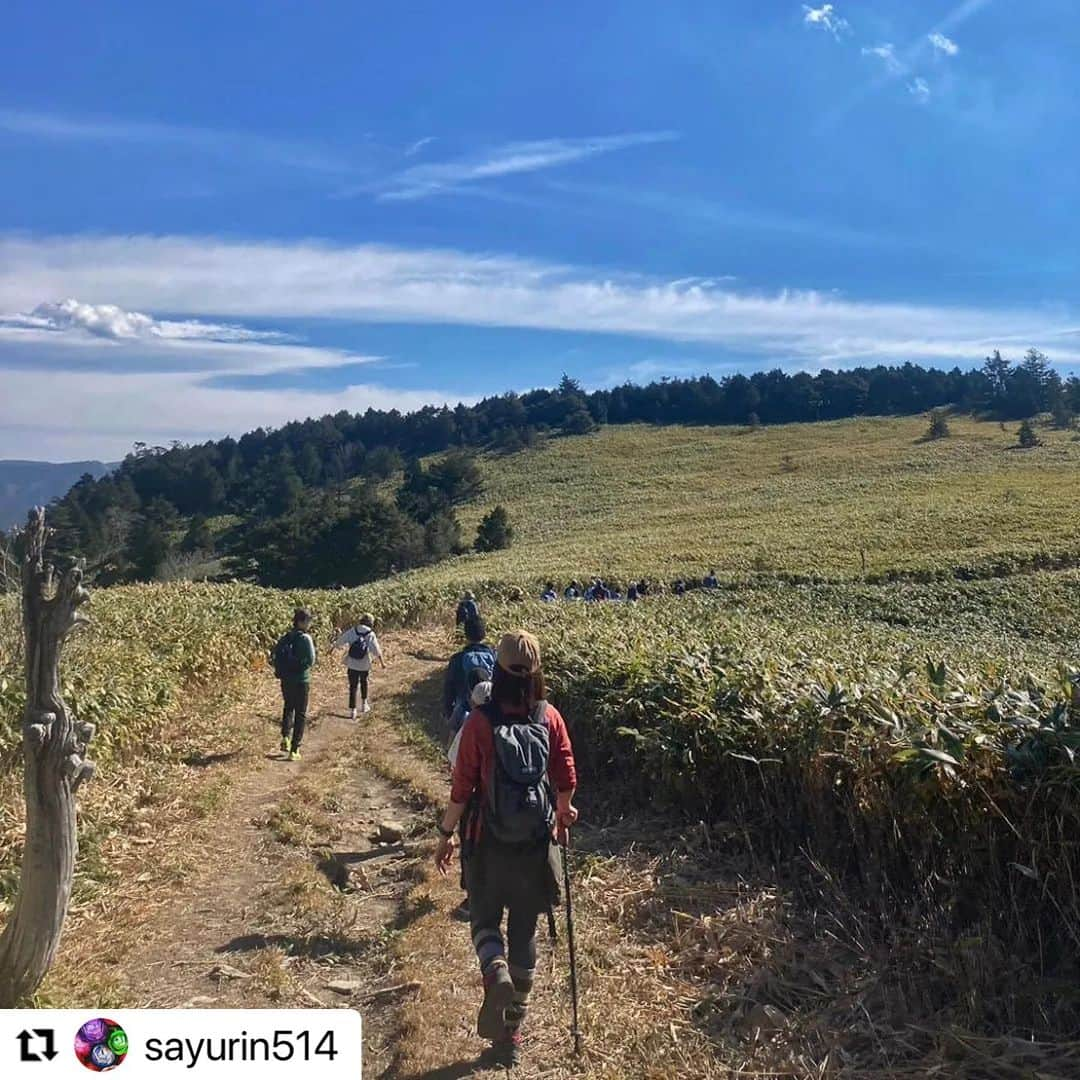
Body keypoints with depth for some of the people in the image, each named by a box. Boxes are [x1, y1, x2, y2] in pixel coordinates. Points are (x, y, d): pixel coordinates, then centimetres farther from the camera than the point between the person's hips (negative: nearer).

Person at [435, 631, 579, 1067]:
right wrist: (563, 813, 17)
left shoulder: (480, 722, -14)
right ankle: (511, 1035, 25)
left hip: (488, 843, -2)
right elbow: (566, 781, -4)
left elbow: (463, 787, -10)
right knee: (524, 933, 16)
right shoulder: (550, 718, -8)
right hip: (536, 844, 2)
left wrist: (446, 834, 3)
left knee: (485, 919, 19)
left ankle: (496, 974, -12)